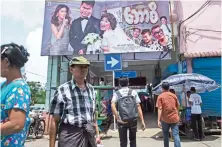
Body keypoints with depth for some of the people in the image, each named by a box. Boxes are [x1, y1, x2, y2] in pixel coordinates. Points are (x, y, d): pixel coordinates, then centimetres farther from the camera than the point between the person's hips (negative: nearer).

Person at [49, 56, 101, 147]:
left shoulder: (91, 89, 7)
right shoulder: (63, 90, -8)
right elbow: (55, 121, -7)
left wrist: (97, 134, 13)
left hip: (89, 135, 5)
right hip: (70, 135, -4)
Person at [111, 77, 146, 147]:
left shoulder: (116, 93, 1)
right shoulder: (133, 92, 3)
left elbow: (113, 106, -16)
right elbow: (138, 107, -3)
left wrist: (118, 119, -14)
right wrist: (142, 121, -3)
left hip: (122, 121, -1)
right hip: (133, 120, 1)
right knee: (133, 139, 22)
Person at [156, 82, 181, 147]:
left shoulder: (160, 96, -5)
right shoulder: (174, 95, 5)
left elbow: (160, 109, -12)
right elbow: (177, 107, 12)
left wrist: (159, 120, -12)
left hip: (165, 119, -2)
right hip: (174, 118, 2)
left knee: (165, 135, 16)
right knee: (176, 135, 0)